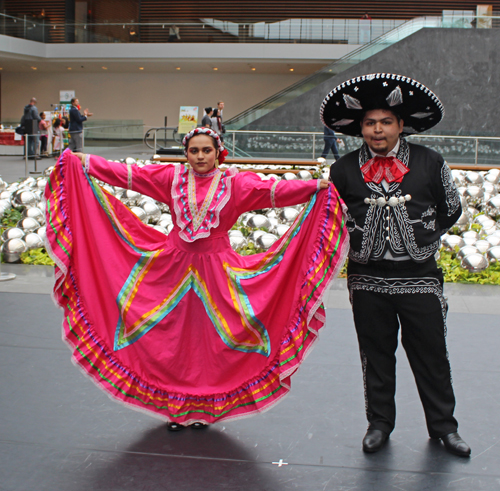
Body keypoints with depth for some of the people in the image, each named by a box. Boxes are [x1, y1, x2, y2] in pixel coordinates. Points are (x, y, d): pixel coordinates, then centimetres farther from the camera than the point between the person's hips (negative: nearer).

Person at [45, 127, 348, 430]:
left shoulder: (234, 182, -4)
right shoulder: (172, 177, 2)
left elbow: (272, 190, -16)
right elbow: (129, 174, 3)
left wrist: (316, 187, -29)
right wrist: (83, 162, 0)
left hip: (215, 268, -2)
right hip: (174, 264, 2)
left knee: (209, 337, 3)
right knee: (173, 336, 5)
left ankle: (204, 408, 21)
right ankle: (176, 408, 21)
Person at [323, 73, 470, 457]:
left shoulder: (430, 163, 0)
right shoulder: (344, 169, 1)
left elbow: (452, 209, 10)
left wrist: (422, 239, 5)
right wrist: (358, 241, 5)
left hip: (420, 279, -1)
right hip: (368, 281, 1)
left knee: (431, 355, 7)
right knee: (376, 354, 11)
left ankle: (443, 425, 24)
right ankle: (379, 423, 27)